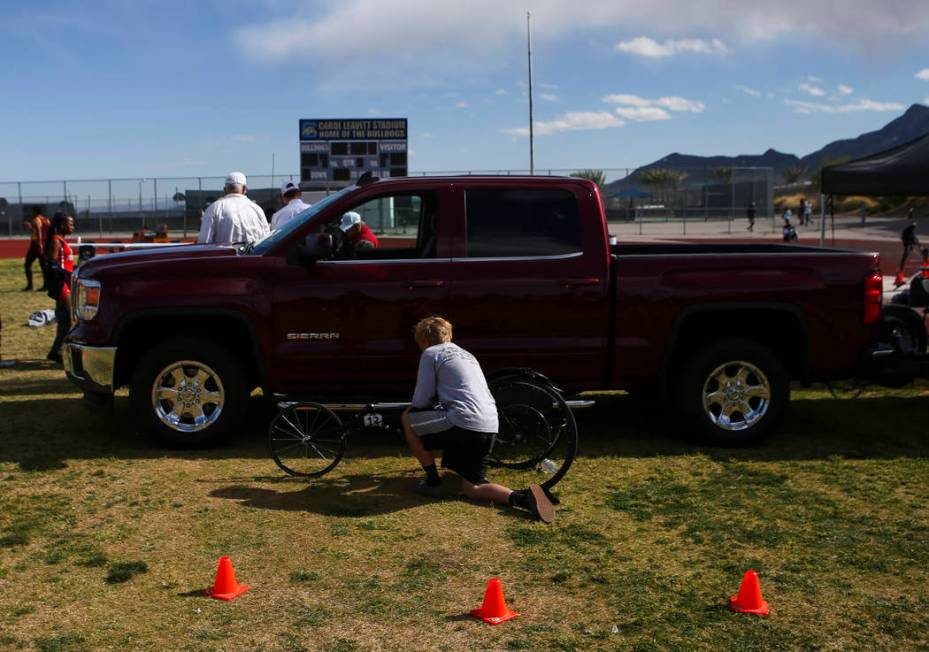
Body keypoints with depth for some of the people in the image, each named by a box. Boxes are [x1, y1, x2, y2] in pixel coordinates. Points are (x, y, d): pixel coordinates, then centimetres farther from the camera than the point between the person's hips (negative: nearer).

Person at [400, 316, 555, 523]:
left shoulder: (430, 354, 7)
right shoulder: (467, 355, 30)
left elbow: (420, 401, 5)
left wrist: (413, 409, 27)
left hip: (463, 423, -7)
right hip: (490, 428, 8)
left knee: (408, 418, 15)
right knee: (472, 488, 15)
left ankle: (432, 481, 14)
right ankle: (522, 497, -11)